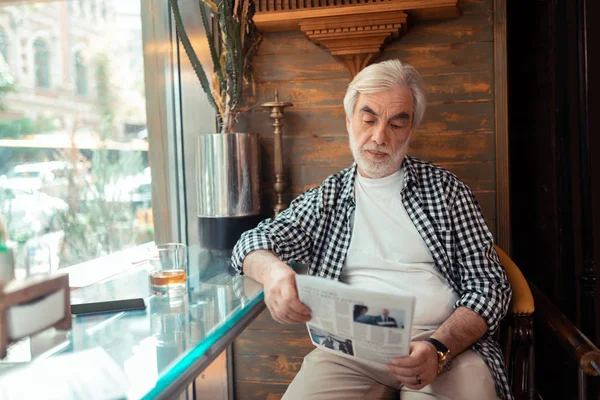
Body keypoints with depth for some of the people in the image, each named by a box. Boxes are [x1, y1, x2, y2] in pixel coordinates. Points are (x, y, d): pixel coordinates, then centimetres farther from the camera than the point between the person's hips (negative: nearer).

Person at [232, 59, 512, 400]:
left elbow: (489, 284, 4)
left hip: (447, 345, -1)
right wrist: (272, 269, -22)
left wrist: (439, 347, -16)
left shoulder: (445, 188, 8)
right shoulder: (325, 199, 13)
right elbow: (251, 244, 5)